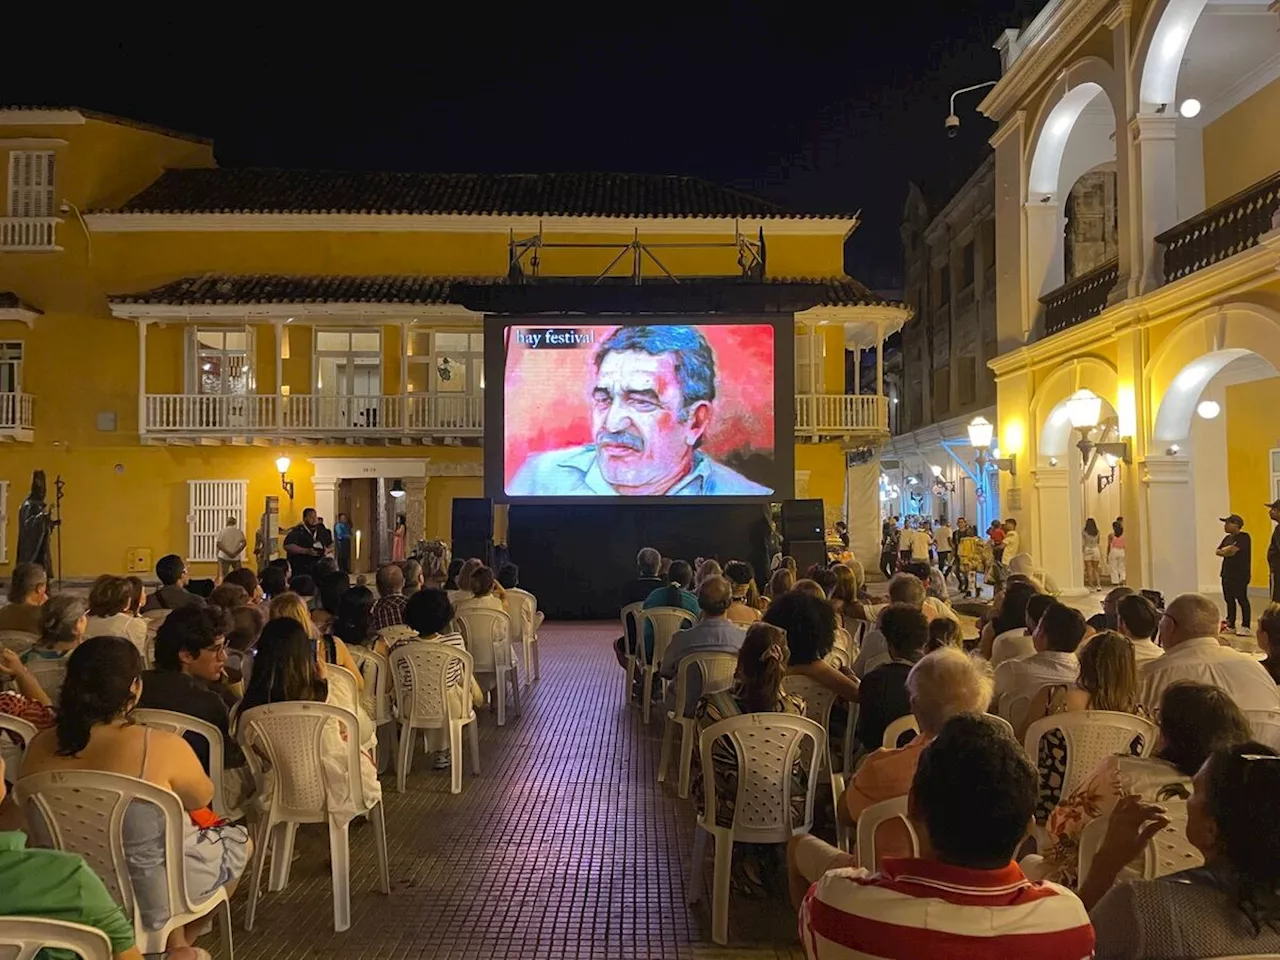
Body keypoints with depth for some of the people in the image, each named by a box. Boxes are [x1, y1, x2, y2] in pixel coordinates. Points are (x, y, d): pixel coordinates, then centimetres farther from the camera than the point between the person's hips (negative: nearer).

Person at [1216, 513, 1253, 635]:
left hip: (1240, 575, -8)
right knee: (1229, 600, 11)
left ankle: (1246, 627, -2)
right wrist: (1228, 550, -8)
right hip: (1227, 574, 8)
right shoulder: (1227, 538, 16)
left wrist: (1224, 550, -1)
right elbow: (1218, 552, 9)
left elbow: (1232, 551, -19)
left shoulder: (1243, 537, -10)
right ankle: (1230, 626, 17)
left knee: (1242, 600, -6)